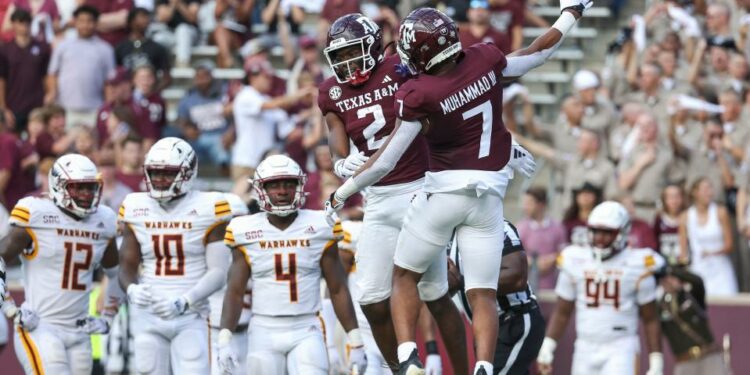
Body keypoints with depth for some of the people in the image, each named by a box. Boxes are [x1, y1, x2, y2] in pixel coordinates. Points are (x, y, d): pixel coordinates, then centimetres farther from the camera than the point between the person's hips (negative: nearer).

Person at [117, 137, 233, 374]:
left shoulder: (207, 209, -5)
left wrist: (183, 302, -21)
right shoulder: (137, 209, 5)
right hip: (148, 316, 3)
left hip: (191, 318, -3)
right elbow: (127, 266, 7)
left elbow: (218, 272, -8)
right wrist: (132, 290, -16)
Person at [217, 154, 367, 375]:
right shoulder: (247, 233, 1)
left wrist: (355, 343, 1)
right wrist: (224, 341, -12)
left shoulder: (319, 229, 1)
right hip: (264, 331, 1)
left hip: (306, 332, -1)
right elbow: (235, 292, 0)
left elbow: (338, 290, 4)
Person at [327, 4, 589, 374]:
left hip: (444, 190, -4)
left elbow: (384, 163, -11)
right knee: (483, 294, 6)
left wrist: (339, 196, 1)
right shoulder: (485, 59, -5)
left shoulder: (419, 94, -15)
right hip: (489, 194, 4)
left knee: (404, 277, 16)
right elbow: (535, 55, 14)